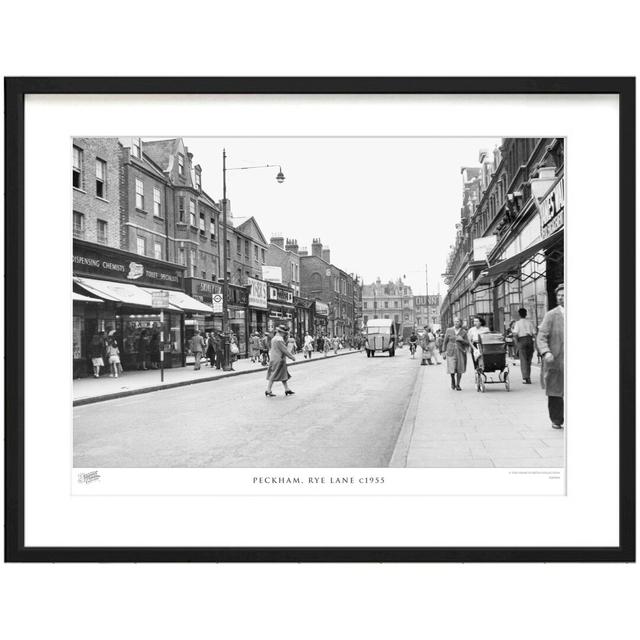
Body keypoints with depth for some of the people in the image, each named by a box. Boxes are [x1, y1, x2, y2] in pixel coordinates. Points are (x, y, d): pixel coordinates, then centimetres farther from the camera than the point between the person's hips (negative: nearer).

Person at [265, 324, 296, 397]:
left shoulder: (275, 338, 14)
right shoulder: (279, 339, -19)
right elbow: (284, 350, -17)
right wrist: (292, 357, -10)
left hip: (274, 359, 11)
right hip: (278, 360, -11)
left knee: (284, 375, 13)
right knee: (274, 376, -4)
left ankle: (287, 390, 19)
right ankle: (268, 391, 1)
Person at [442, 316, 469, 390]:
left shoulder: (463, 332, 4)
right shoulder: (449, 330, 3)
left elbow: (467, 343, 5)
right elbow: (445, 341, 7)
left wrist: (462, 340, -14)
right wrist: (444, 351, 2)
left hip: (460, 352, 1)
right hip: (451, 352, -1)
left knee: (459, 370, 2)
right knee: (452, 369, -7)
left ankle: (458, 385, 19)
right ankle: (453, 381, 23)